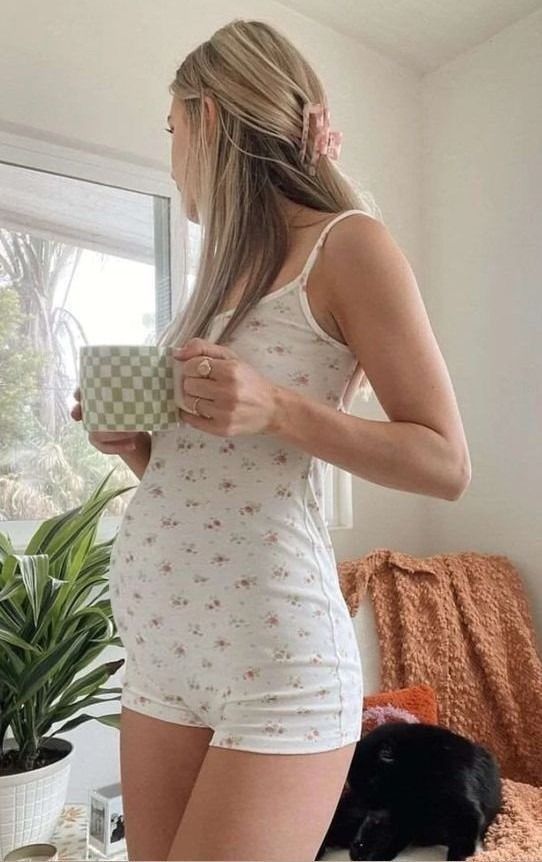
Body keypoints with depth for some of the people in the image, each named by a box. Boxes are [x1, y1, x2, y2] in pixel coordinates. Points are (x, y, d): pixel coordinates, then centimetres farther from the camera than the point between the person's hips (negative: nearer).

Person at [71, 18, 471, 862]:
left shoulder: (347, 245, -7)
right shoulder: (224, 271, 16)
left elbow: (445, 463, -10)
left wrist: (278, 408, -21)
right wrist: (131, 442, 1)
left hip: (274, 663, -7)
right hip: (159, 650, 7)